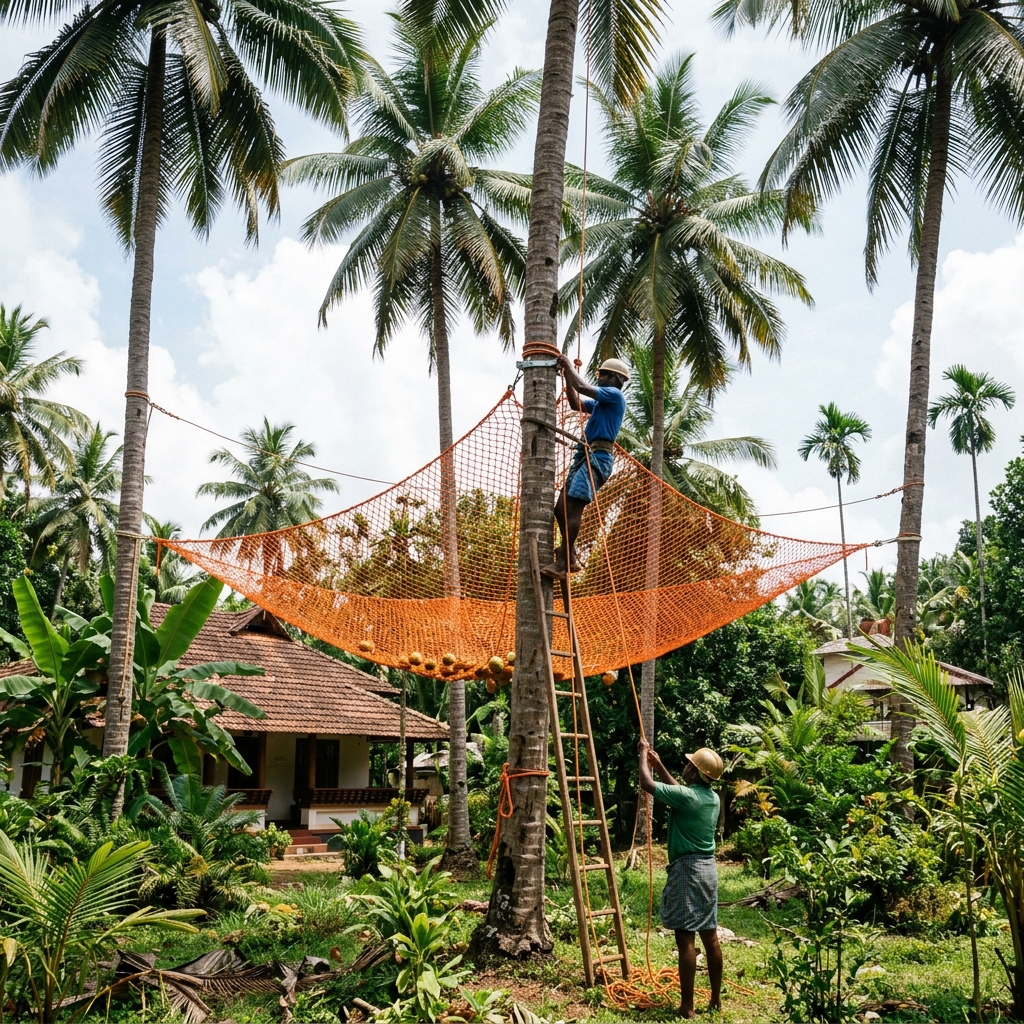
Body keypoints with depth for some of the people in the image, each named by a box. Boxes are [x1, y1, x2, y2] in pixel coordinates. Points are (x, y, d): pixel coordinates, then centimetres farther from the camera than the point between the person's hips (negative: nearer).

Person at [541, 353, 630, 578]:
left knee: (572, 508, -18)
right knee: (561, 508, 5)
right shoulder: (602, 401, 25)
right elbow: (576, 404, 33)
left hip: (597, 458, -10)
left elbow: (582, 387, -13)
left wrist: (570, 366, 3)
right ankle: (570, 557, 7)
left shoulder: (615, 395, -4)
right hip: (585, 456, 10)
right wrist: (566, 374, 26)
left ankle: (561, 563, -21)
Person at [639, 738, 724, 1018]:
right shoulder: (712, 797, 7)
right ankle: (716, 999, 20)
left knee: (685, 938, -5)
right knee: (710, 935, 13)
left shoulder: (686, 796, -17)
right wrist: (660, 766, 28)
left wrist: (644, 755, 5)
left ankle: (687, 1006, -2)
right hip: (708, 868, 9)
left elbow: (647, 784, -10)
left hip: (687, 869, -9)